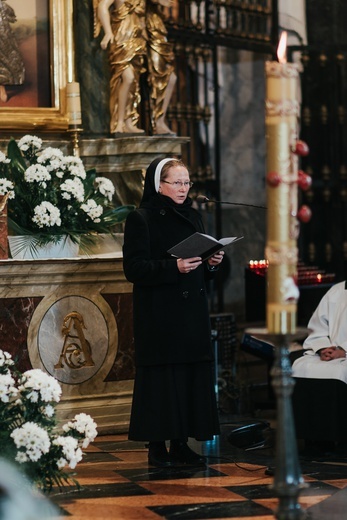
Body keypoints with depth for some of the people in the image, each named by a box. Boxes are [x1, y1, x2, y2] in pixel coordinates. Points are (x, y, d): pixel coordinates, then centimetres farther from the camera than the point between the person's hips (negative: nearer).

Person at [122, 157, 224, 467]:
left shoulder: (193, 217, 15)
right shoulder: (141, 220, -5)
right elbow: (134, 268, -13)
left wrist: (212, 263, -2)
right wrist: (174, 267, -23)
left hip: (192, 313, 6)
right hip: (159, 316, -6)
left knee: (193, 377, 3)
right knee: (162, 379, -5)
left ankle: (182, 443, 10)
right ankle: (157, 447, 2)